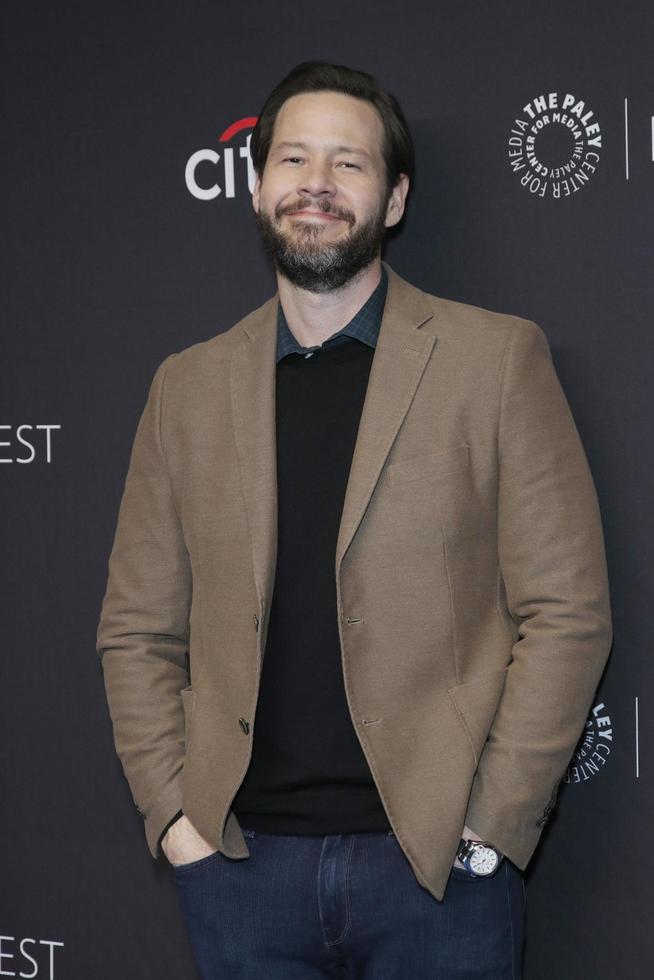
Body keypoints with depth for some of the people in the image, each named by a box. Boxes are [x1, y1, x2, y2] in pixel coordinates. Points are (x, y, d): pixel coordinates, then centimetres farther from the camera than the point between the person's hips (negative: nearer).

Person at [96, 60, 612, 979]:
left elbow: (567, 612, -4)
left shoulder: (498, 358, -1)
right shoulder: (188, 386, 8)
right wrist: (174, 815, -1)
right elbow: (138, 629, 9)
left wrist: (489, 827, -9)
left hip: (438, 864, -2)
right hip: (243, 864, 3)